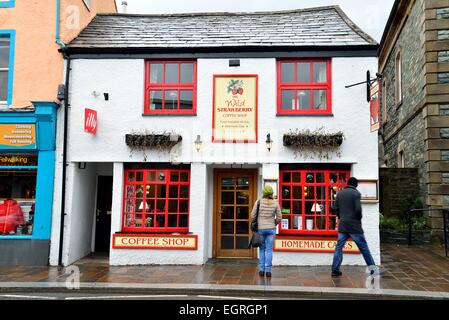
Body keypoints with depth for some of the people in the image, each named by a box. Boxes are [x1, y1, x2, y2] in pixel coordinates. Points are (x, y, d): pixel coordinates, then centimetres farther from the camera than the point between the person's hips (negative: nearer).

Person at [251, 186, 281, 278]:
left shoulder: (258, 202, -8)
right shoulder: (275, 203, -4)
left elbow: (253, 215, -5)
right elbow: (279, 218, 0)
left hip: (260, 229, 0)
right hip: (271, 229, 0)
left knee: (262, 249, 14)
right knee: (269, 250, 6)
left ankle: (261, 270, 11)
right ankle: (268, 271, 3)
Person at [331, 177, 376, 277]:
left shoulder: (339, 193, 9)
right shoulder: (356, 193, -7)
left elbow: (335, 208, 7)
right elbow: (358, 209, -16)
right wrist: (359, 218, 1)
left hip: (342, 225, 4)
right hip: (354, 225, -4)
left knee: (339, 247, 5)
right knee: (363, 247, 5)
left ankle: (335, 270, 3)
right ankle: (372, 268, 12)